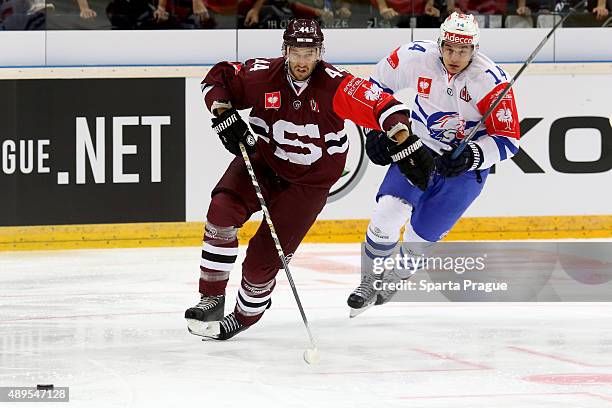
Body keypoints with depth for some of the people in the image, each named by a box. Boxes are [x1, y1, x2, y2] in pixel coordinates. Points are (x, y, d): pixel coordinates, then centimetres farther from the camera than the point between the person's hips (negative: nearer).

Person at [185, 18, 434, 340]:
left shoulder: (335, 85, -23)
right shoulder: (263, 75, -15)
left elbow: (382, 107, -25)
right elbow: (217, 79, -2)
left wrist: (407, 147, -35)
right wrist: (225, 118, -16)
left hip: (309, 181, -2)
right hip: (262, 160, 2)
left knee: (264, 255, -9)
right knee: (223, 209, -23)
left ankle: (246, 315, 19)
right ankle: (212, 298, -9)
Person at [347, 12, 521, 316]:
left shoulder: (491, 80, -24)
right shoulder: (417, 57, -16)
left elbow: (507, 140, -18)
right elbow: (380, 80, 5)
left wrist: (471, 156, -33)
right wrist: (376, 129, 3)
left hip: (466, 165, -2)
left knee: (420, 236, -3)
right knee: (387, 214, -17)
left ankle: (394, 279, 28)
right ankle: (370, 281, 5)